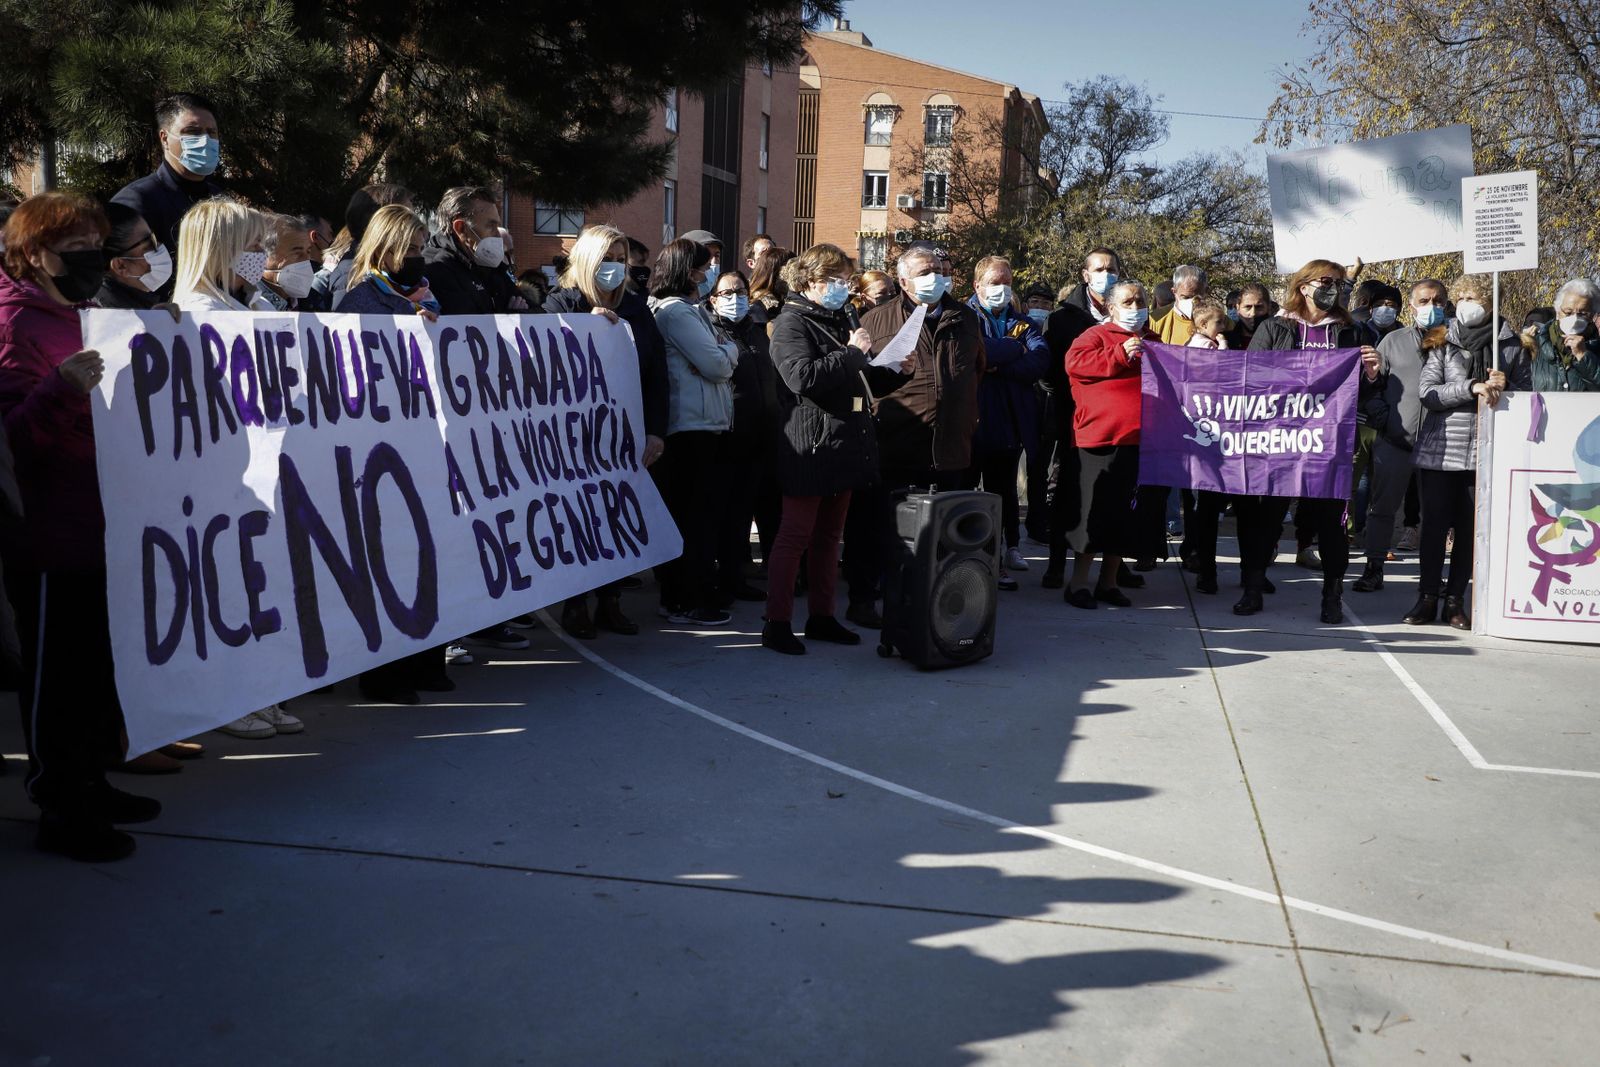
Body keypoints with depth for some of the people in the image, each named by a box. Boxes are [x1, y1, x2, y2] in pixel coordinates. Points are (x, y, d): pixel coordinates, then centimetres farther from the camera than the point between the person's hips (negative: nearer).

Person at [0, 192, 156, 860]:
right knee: (56, 673, -1)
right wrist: (60, 391, -35)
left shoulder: (82, 317, 16)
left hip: (99, 528, 9)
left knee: (100, 666, 15)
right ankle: (59, 811, 8)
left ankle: (93, 784, 27)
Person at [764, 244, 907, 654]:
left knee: (829, 536, 14)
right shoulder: (791, 323, -8)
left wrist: (892, 371, 12)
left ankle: (822, 616, 22)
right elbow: (804, 377, -25)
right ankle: (776, 624, 0)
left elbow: (857, 381, 29)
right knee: (795, 536, -5)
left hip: (845, 444, 9)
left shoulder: (840, 320, 20)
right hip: (810, 447, -9)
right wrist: (852, 352, -19)